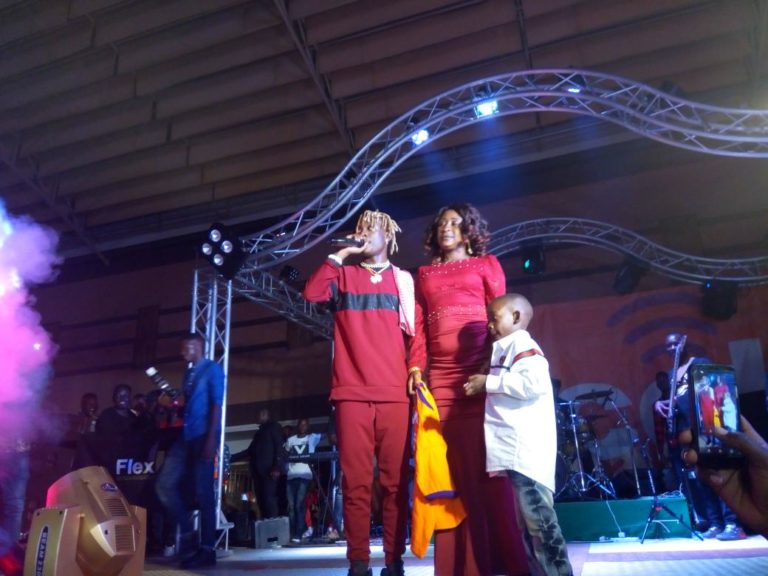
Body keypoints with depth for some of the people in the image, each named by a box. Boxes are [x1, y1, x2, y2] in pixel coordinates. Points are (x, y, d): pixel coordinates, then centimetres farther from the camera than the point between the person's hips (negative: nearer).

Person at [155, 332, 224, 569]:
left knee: (203, 492, -5)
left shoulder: (212, 369, -1)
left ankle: (207, 549, 3)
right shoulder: (188, 373, 21)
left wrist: (211, 438, -17)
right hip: (186, 436, 8)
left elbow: (216, 405, -10)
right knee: (165, 485, 0)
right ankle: (187, 533, 12)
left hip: (202, 436, -8)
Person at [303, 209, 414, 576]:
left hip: (394, 394, 0)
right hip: (352, 392, 0)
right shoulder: (344, 276, 15)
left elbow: (416, 331, 12)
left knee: (395, 480, 1)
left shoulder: (403, 280, 15)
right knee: (356, 480, -1)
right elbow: (311, 293, -4)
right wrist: (340, 255, 1)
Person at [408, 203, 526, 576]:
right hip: (441, 375, 3)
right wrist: (416, 367, -1)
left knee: (488, 464, -3)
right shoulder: (424, 275, 22)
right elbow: (419, 327, 13)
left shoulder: (486, 264, 15)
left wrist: (494, 368, -7)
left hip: (482, 370, -2)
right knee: (455, 468, 1)